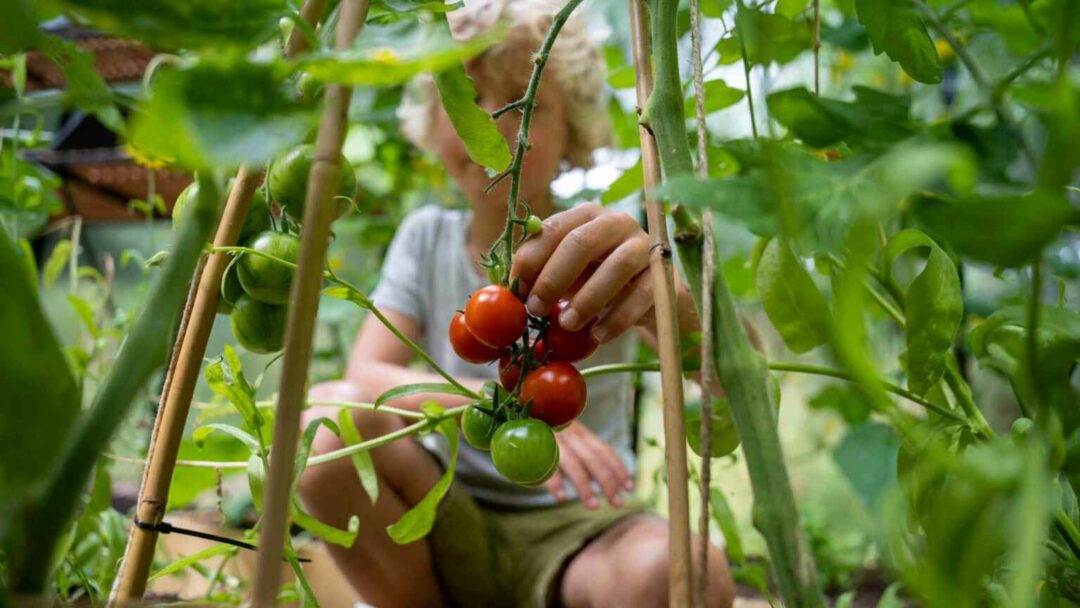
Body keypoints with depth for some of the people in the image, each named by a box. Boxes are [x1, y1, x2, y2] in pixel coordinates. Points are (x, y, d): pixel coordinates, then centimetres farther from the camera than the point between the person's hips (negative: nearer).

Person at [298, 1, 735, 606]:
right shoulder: (427, 237, 1)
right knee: (330, 420, -25)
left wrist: (668, 294, -47)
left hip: (578, 530, -2)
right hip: (453, 527, 2)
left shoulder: (599, 254, -7)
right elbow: (365, 377, -10)